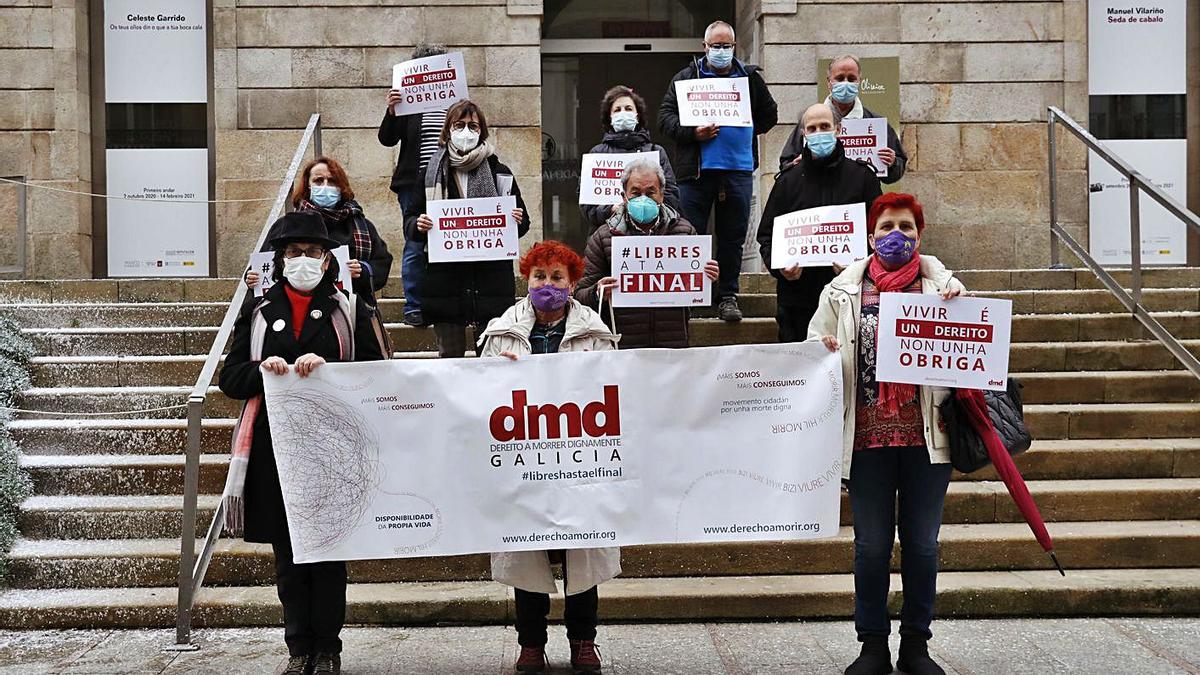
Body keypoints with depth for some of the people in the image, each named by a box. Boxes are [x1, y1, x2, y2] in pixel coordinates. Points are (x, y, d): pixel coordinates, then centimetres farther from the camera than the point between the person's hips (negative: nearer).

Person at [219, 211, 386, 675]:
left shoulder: (348, 310, 8)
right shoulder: (258, 311, 12)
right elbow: (230, 378, 7)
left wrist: (326, 367, -16)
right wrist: (262, 370, -13)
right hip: (274, 449, 2)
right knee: (287, 555, 6)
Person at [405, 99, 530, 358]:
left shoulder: (500, 173, 9)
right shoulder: (431, 173, 7)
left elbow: (523, 223, 14)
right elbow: (409, 222, 10)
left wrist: (517, 222, -9)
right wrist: (418, 225, -13)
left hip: (492, 275, 0)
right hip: (445, 277, 0)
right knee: (450, 354, 5)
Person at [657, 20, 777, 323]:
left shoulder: (750, 78, 12)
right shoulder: (687, 77, 7)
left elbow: (769, 115, 21)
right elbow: (665, 116, 2)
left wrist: (745, 133, 7)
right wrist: (692, 133, -14)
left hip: (739, 170, 2)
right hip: (696, 170, -2)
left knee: (733, 238, 6)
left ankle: (728, 297, 14)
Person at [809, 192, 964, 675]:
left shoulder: (944, 286, 7)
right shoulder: (843, 291, 7)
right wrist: (822, 350, -13)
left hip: (926, 435, 0)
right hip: (868, 435, 0)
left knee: (922, 544, 7)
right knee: (871, 545, 4)